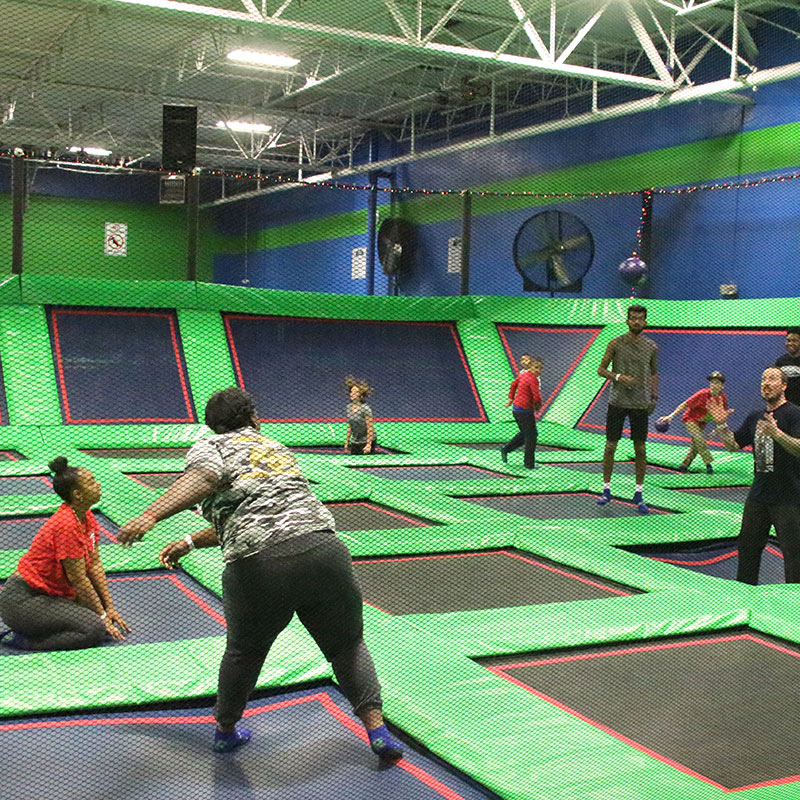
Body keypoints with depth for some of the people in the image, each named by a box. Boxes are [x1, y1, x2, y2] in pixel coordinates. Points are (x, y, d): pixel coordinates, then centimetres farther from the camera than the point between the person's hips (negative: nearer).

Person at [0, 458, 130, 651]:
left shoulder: (87, 518, 4)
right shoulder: (67, 524, -24)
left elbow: (95, 565, 6)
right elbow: (78, 578, -19)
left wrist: (109, 608, 4)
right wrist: (102, 615, -10)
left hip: (49, 594, 10)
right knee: (94, 629, -21)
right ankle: (22, 640, -11)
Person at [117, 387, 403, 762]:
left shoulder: (210, 447, 10)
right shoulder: (275, 448, 27)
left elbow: (203, 478, -16)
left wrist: (151, 515, -28)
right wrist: (191, 542, 39)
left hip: (258, 567, -3)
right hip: (322, 548, 3)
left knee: (244, 652, 22)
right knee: (347, 645, 19)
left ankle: (225, 730, 40)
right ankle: (376, 729, 15)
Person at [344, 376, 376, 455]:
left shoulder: (365, 409, -19)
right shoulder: (349, 407, 2)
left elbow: (370, 428, -19)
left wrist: (368, 445, -22)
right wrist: (347, 441, 12)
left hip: (366, 442, -6)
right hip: (354, 443, 6)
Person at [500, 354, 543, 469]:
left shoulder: (523, 374, 7)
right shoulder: (533, 379, -19)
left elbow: (514, 384, 23)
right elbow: (537, 397, -25)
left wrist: (511, 399, 29)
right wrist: (537, 405, -3)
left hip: (516, 408, 9)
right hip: (525, 411, -9)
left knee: (524, 433, 25)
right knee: (531, 436, 5)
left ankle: (505, 449, 23)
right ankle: (529, 464, 12)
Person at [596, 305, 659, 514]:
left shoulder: (652, 347, 6)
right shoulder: (616, 343, -2)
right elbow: (601, 370, 0)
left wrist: (654, 395, 7)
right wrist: (619, 377, -16)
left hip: (641, 403, 2)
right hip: (617, 401, -2)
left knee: (640, 449, 3)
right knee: (610, 446, 2)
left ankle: (638, 494, 12)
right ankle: (606, 490, 15)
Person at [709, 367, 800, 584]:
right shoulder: (755, 418, 13)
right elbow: (734, 444, 17)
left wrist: (776, 433, -37)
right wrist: (721, 424, 3)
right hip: (758, 494, 7)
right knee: (747, 546, 15)